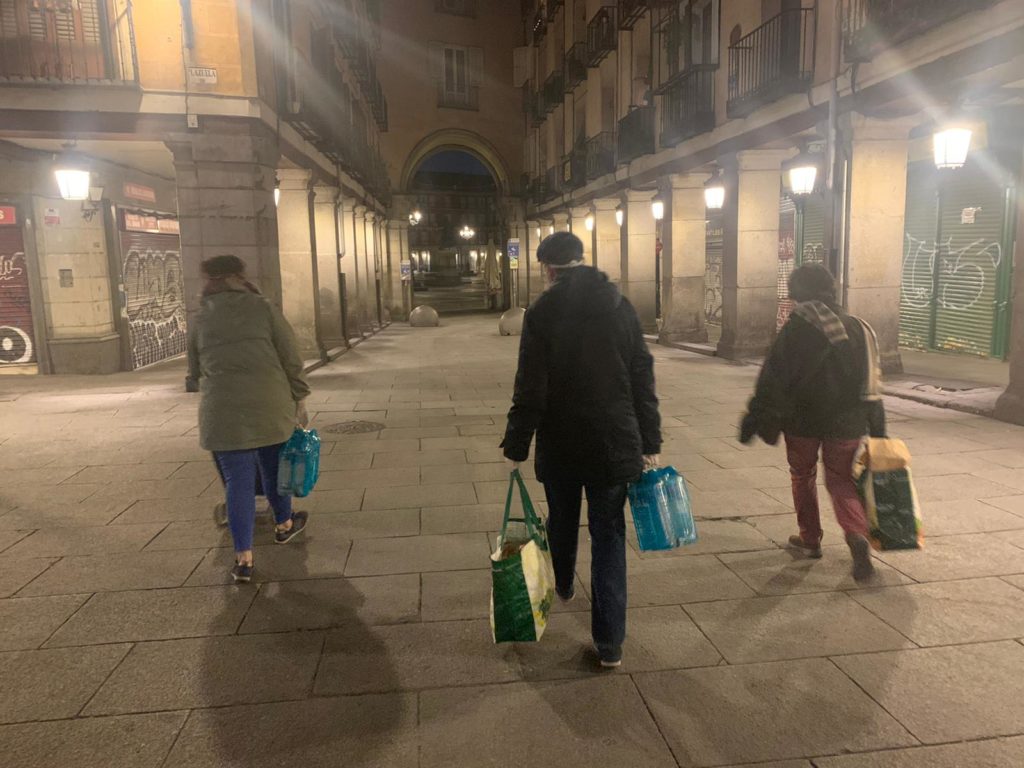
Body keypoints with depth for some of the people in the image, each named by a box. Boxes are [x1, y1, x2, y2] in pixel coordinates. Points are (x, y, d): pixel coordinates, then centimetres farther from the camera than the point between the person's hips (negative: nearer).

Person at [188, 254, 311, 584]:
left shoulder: (201, 319, 9)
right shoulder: (264, 309, 2)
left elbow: (195, 370, 19)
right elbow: (291, 359, -1)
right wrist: (299, 400, 7)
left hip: (222, 410, 1)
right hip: (269, 404, -1)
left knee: (238, 480, 5)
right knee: (274, 467, 19)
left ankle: (243, 558, 5)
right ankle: (284, 524, 41)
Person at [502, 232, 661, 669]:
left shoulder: (542, 313, -9)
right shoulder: (621, 307, 0)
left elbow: (530, 390, -11)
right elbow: (643, 380, 1)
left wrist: (516, 446, -2)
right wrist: (649, 443, 7)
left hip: (560, 444, -1)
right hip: (615, 444, 1)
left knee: (562, 522, 23)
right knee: (609, 537, 7)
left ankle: (563, 586, 50)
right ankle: (610, 644, 8)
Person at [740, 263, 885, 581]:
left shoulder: (796, 330, -11)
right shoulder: (858, 328, 5)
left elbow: (773, 381, -13)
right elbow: (871, 384, 8)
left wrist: (755, 420, -9)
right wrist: (877, 429, 13)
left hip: (803, 421, -3)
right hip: (845, 422, 4)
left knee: (803, 476, 17)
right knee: (840, 481, 12)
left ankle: (810, 539, 25)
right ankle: (857, 535, -12)